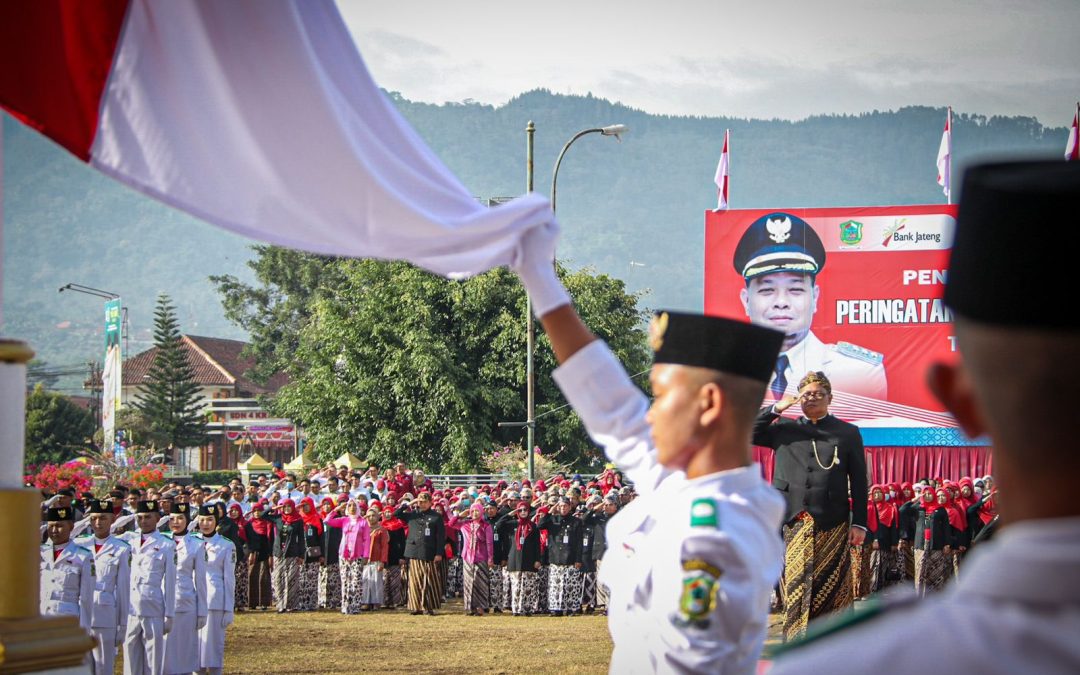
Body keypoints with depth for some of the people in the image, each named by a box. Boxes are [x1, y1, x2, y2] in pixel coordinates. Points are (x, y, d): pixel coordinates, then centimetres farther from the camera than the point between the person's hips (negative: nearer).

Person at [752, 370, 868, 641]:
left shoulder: (848, 433, 11)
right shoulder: (783, 429, 15)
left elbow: (859, 482, 7)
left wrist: (859, 523, -2)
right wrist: (776, 409, 2)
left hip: (832, 524, -1)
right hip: (793, 522, 1)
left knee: (831, 587, -2)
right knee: (796, 585, 0)